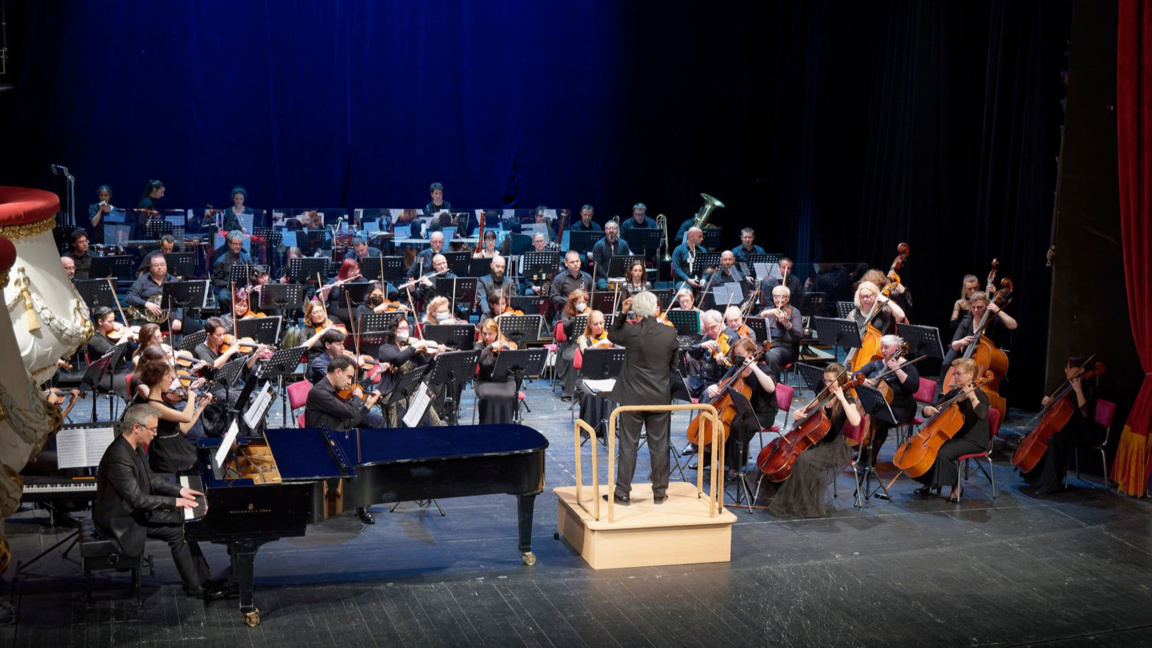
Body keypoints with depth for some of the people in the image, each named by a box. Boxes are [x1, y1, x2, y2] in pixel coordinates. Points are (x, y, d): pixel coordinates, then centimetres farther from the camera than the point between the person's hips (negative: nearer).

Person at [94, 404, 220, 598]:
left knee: (183, 520, 2)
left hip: (134, 508, 10)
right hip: (122, 520, -10)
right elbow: (138, 499, -29)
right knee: (178, 531, -13)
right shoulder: (119, 458, -30)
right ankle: (195, 586, 0)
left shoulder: (134, 447, 1)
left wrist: (179, 490, 2)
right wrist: (175, 502, -22)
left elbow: (150, 478, 13)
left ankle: (201, 578, 5)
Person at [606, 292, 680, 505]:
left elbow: (612, 335, 8)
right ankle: (660, 492, 18)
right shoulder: (670, 333, -7)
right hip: (661, 397, 2)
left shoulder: (630, 332, -15)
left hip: (632, 397, -2)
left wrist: (622, 314, 4)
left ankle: (623, 493, 9)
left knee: (628, 445, 5)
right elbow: (674, 364, 6)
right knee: (659, 445, 10)